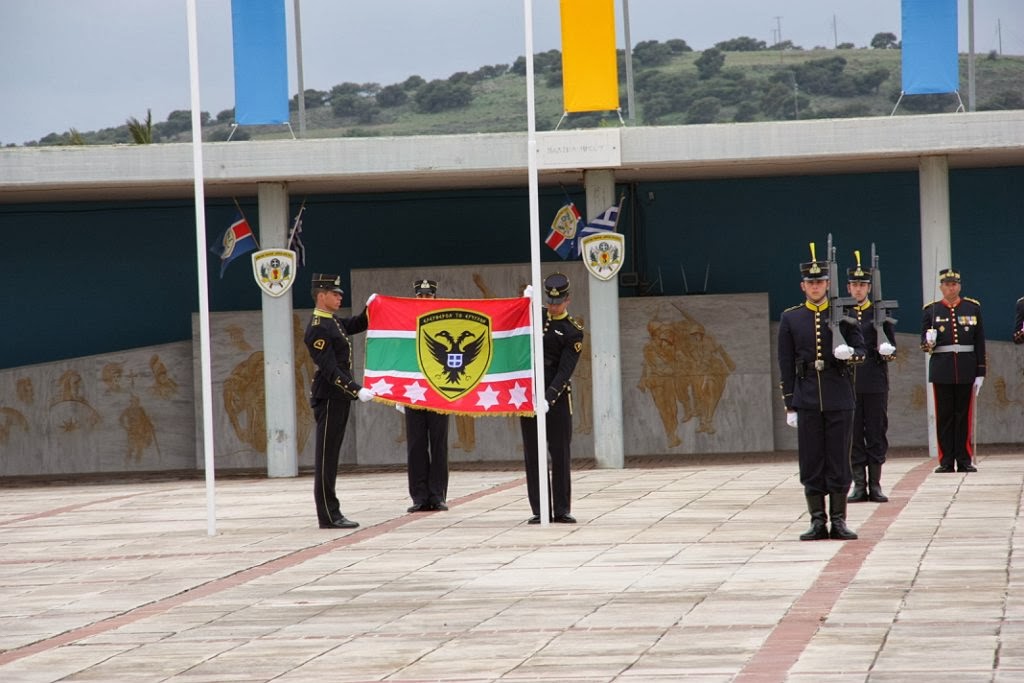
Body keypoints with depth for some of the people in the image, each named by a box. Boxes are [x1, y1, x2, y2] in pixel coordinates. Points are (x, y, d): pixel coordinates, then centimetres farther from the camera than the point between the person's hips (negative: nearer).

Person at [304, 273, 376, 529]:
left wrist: (369, 308, 12)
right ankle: (328, 516, -5)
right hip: (328, 399, -10)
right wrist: (357, 391, -26)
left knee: (329, 457, 11)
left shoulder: (332, 322, 13)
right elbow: (330, 370, -22)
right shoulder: (317, 329, -16)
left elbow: (357, 325, 31)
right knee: (326, 458, -6)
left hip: (338, 399, 10)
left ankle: (331, 513, 15)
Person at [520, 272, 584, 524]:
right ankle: (540, 510, 4)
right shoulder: (536, 316, 8)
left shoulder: (573, 331, -4)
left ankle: (562, 510, 4)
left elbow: (565, 370, -12)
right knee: (533, 453, 2)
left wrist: (549, 398, -23)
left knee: (560, 452, -1)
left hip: (557, 395, -4)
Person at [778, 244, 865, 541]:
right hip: (807, 400, 1)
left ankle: (838, 520, 6)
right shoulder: (790, 318, 7)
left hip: (839, 400, -1)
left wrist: (850, 353, -19)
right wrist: (789, 405, 2)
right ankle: (818, 521, 6)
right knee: (811, 462, 1)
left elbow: (861, 349, 6)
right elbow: (786, 364, 6)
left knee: (839, 461, 1)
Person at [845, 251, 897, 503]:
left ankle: (875, 485, 6)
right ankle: (859, 485, 5)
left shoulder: (880, 313, 7)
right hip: (848, 383, 1)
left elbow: (891, 347, 6)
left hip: (875, 383, -1)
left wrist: (888, 352, -16)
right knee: (853, 435, 1)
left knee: (876, 433, 1)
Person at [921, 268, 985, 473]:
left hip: (966, 370, 0)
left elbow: (980, 342, 7)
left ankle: (964, 460, 7)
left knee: (964, 416, 3)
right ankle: (946, 461, 5)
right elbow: (924, 342, 7)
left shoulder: (973, 308, 7)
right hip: (941, 370, 0)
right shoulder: (931, 310, 6)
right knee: (944, 417, 1)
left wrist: (980, 372, 2)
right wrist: (928, 344, -17)